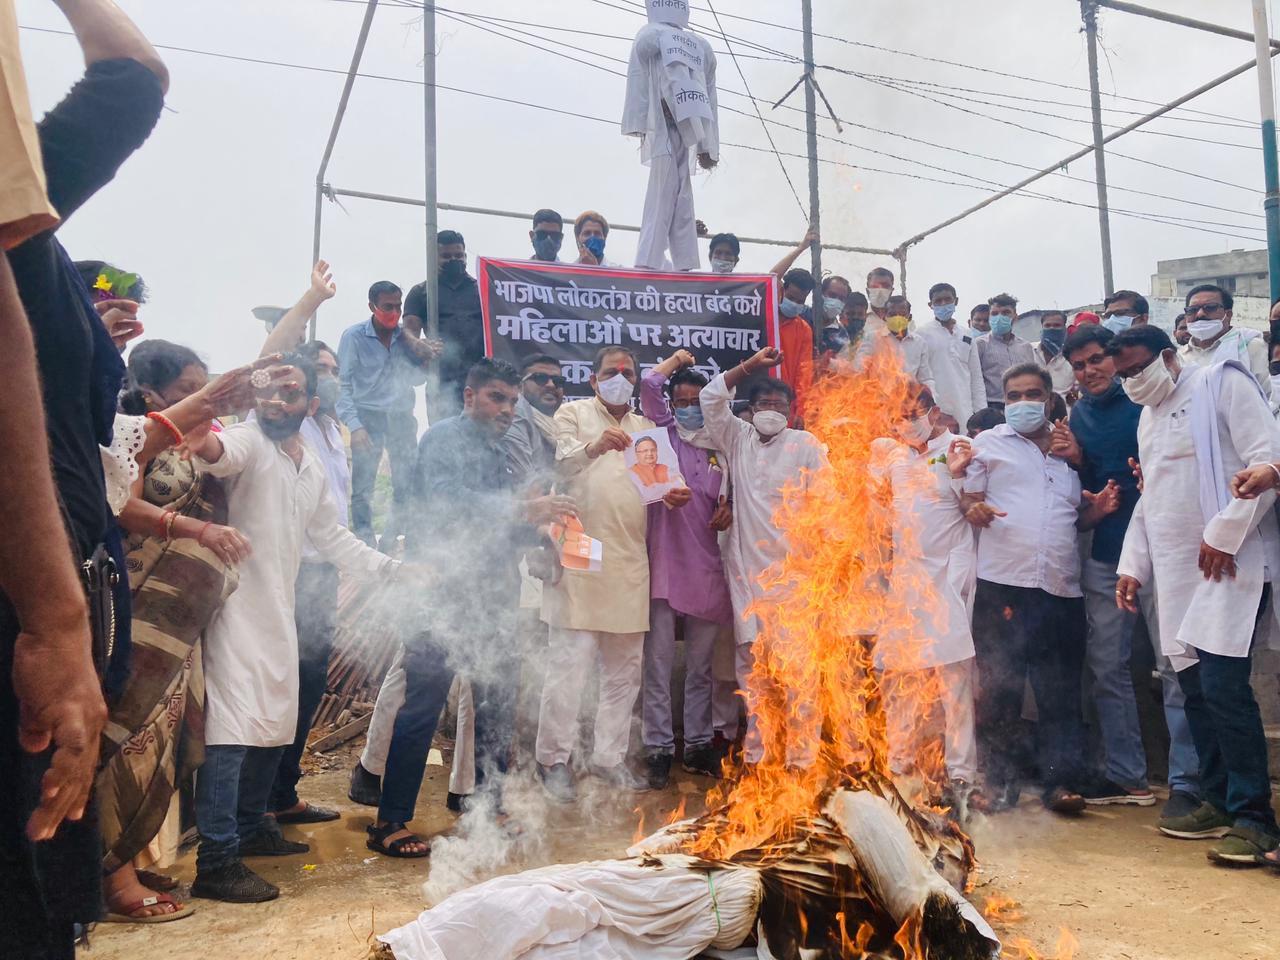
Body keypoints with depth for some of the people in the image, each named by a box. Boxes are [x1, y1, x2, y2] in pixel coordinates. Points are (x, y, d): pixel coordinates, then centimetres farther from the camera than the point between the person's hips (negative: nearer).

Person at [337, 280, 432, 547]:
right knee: (362, 486, -5)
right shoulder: (354, 336, -4)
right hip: (368, 417, -4)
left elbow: (418, 379, 13)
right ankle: (364, 540, 3)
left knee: (407, 484, 5)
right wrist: (354, 426, -16)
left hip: (401, 417, 4)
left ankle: (394, 536, 18)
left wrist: (424, 361, -8)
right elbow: (344, 384, -6)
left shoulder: (405, 336, 8)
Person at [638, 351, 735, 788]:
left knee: (701, 665, 11)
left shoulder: (720, 449, 15)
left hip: (706, 568, 4)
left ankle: (698, 744, 21)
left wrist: (728, 509, 4)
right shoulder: (664, 434, 5)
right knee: (659, 662, -2)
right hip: (665, 564, -4)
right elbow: (649, 385, -10)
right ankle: (658, 749, 6)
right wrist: (676, 361, 7)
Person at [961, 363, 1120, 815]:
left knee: (1061, 693, 0)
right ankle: (1002, 780, 11)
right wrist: (975, 509, -16)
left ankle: (1061, 781, 5)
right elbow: (968, 500, 7)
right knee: (1000, 689, 2)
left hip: (1062, 589, 3)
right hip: (1002, 586, -2)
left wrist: (1096, 509, 5)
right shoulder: (988, 444, 11)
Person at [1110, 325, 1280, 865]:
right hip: (1175, 572, 7)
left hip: (1229, 564, -7)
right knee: (1195, 688, 7)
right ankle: (1219, 803, 18)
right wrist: (1133, 566, 16)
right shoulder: (1148, 417, 20)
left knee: (1223, 686, -13)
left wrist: (1225, 534, -16)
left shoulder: (1222, 384, -2)